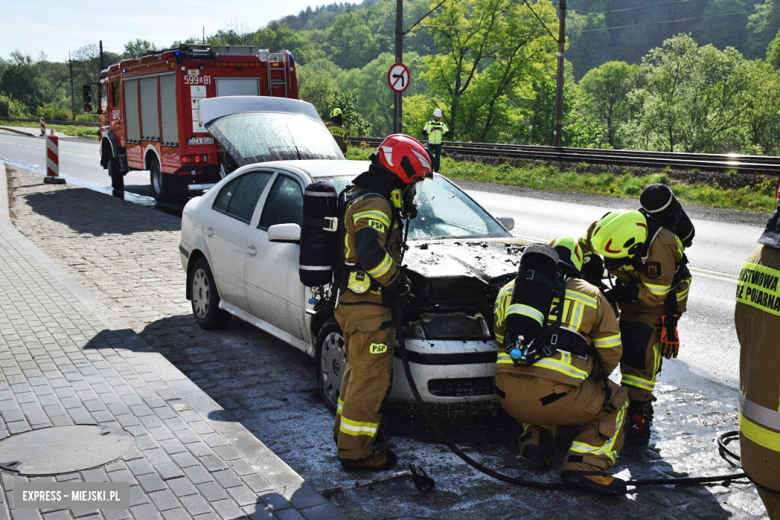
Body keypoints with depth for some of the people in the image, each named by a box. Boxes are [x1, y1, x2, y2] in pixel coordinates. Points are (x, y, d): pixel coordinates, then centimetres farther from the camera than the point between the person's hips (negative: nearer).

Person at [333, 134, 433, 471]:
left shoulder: (359, 197, 16)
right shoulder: (375, 204, -17)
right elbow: (370, 250, -32)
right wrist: (397, 282, -19)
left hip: (350, 301, 11)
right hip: (368, 307, -11)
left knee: (357, 371, 23)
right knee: (371, 379, -2)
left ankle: (345, 430, 36)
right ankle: (355, 451, 5)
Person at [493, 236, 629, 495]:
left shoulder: (509, 291, 19)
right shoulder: (590, 295, 12)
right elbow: (611, 353, 17)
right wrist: (592, 378, 37)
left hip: (508, 395, 5)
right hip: (555, 395, -4)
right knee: (616, 401, 20)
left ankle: (536, 439, 9)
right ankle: (585, 465, -2)